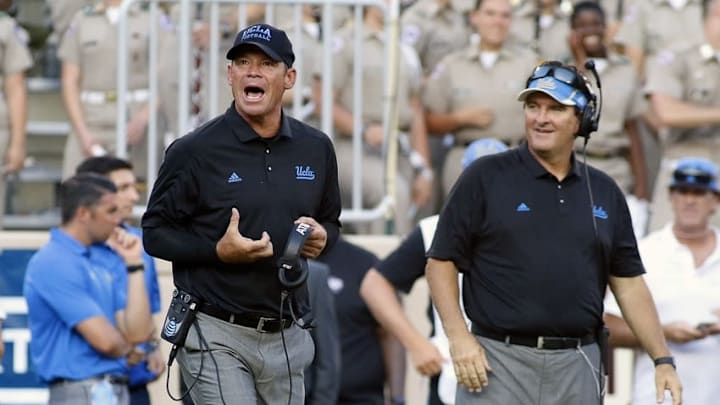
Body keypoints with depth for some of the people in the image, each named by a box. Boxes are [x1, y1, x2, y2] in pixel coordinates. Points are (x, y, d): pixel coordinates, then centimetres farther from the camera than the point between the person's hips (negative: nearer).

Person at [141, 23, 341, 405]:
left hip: (286, 339, 5)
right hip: (217, 336, -5)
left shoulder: (315, 148, 8)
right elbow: (155, 233, -3)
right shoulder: (195, 151, -7)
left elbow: (330, 220, 22)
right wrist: (218, 251, -18)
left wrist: (322, 237, -3)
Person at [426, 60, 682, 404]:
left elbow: (629, 284, 14)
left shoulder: (604, 192, 13)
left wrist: (663, 360, 6)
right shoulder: (485, 178, 1)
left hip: (577, 367, 4)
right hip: (497, 361, -4)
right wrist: (458, 336, -12)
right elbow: (441, 261, 1)